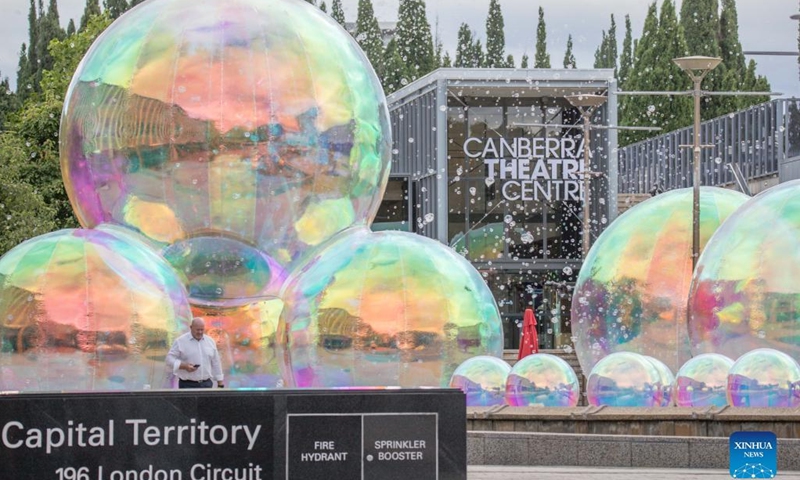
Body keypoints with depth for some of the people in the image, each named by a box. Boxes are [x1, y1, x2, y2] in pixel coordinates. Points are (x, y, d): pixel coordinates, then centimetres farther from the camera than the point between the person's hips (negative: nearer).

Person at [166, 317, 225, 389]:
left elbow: (216, 363, 16)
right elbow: (170, 359, -5)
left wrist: (220, 383, 14)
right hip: (188, 385, -4)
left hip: (206, 385, 4)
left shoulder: (210, 341, 11)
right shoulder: (180, 341, -2)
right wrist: (184, 366, -20)